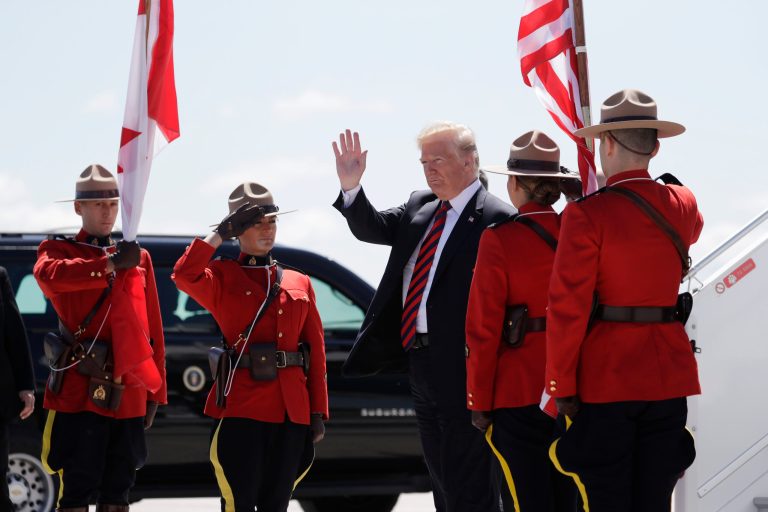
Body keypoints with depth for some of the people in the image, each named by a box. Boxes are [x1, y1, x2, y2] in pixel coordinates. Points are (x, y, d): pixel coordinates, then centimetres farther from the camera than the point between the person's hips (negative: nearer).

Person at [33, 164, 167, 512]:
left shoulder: (138, 258, 14)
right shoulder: (58, 249, 5)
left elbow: (153, 330, 15)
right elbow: (48, 275, -22)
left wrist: (155, 391, 11)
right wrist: (111, 264, -21)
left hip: (127, 392, 4)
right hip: (78, 389, -4)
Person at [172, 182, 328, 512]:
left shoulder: (299, 283, 14)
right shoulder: (222, 277, 4)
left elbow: (316, 350, 13)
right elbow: (184, 276, -19)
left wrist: (318, 412, 7)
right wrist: (219, 235, -10)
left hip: (292, 409, 4)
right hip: (241, 406, -4)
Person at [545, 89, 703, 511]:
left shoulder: (587, 215, -12)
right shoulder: (683, 206, 4)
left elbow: (568, 308, -14)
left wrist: (561, 385, -7)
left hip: (604, 378, -5)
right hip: (668, 371, 5)